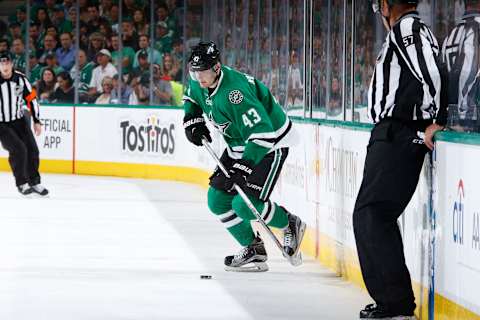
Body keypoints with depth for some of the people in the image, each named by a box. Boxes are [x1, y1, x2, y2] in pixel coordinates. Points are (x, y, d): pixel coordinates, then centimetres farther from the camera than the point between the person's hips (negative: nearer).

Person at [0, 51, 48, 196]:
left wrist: (37, 121, 4)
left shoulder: (20, 79, -6)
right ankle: (22, 184, -6)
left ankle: (34, 182, 17)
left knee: (32, 150, 0)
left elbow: (31, 99, 4)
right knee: (18, 149, -19)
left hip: (19, 121, 4)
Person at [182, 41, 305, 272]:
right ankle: (253, 248, 14)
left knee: (245, 205, -19)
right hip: (239, 145, 9)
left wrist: (242, 168, -37)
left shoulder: (234, 93, -34)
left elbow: (262, 133, -37)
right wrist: (193, 120, 3)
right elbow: (191, 97, 22)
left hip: (270, 144, -9)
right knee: (218, 199, 2)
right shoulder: (198, 83, -6)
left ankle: (291, 225, 6)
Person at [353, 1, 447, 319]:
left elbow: (433, 72, -22)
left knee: (372, 215, -14)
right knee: (369, 215, 15)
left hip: (398, 137, -11)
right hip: (394, 136, 11)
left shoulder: (408, 27, -10)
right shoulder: (406, 30, 22)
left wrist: (436, 121, -17)